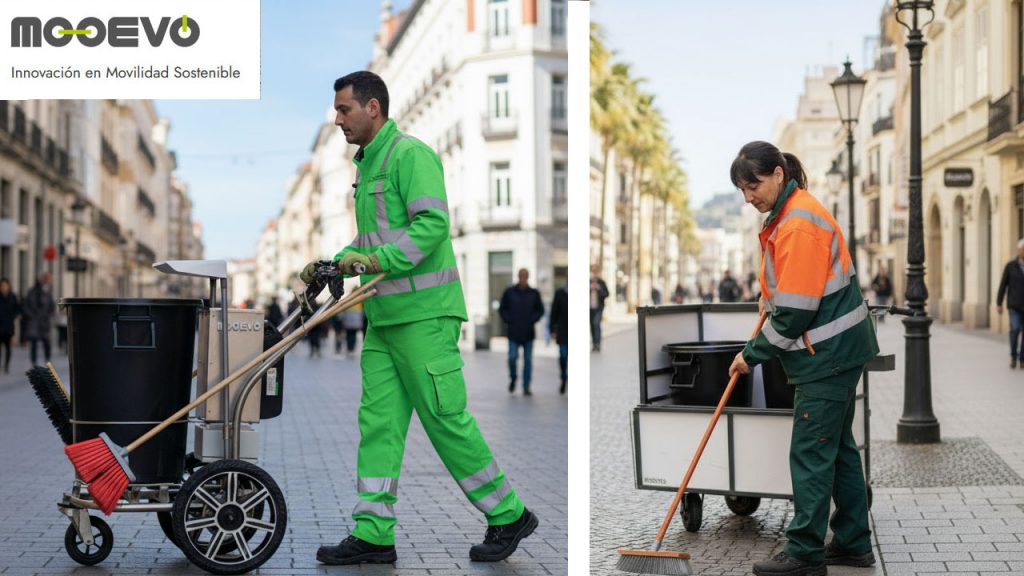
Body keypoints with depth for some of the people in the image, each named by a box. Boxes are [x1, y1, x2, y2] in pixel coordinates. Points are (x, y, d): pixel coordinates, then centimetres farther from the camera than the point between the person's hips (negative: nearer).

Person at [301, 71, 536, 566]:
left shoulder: (410, 155, -10)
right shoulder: (367, 164, 19)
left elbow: (432, 223, -21)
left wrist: (378, 261, -27)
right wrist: (332, 265, 14)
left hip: (423, 312, -9)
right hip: (383, 316, 9)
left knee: (446, 418, -4)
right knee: (378, 421, 6)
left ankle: (508, 515, 10)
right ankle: (373, 534, 9)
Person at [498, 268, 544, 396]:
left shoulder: (534, 293, 3)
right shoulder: (509, 292, 1)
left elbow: (540, 310, 12)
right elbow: (502, 309, 8)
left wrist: (532, 320, -4)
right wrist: (508, 320, -5)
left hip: (528, 333, 1)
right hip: (513, 333, -1)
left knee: (528, 360, 2)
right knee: (512, 358, -9)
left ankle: (526, 388, 8)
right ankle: (512, 379, 19)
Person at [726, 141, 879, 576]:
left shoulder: (799, 224, -21)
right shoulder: (789, 214, 11)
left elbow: (796, 311, -22)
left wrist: (754, 354, -13)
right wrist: (770, 294, 6)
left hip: (828, 355, -10)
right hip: (838, 350, 10)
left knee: (811, 454, -5)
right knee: (837, 447, 15)